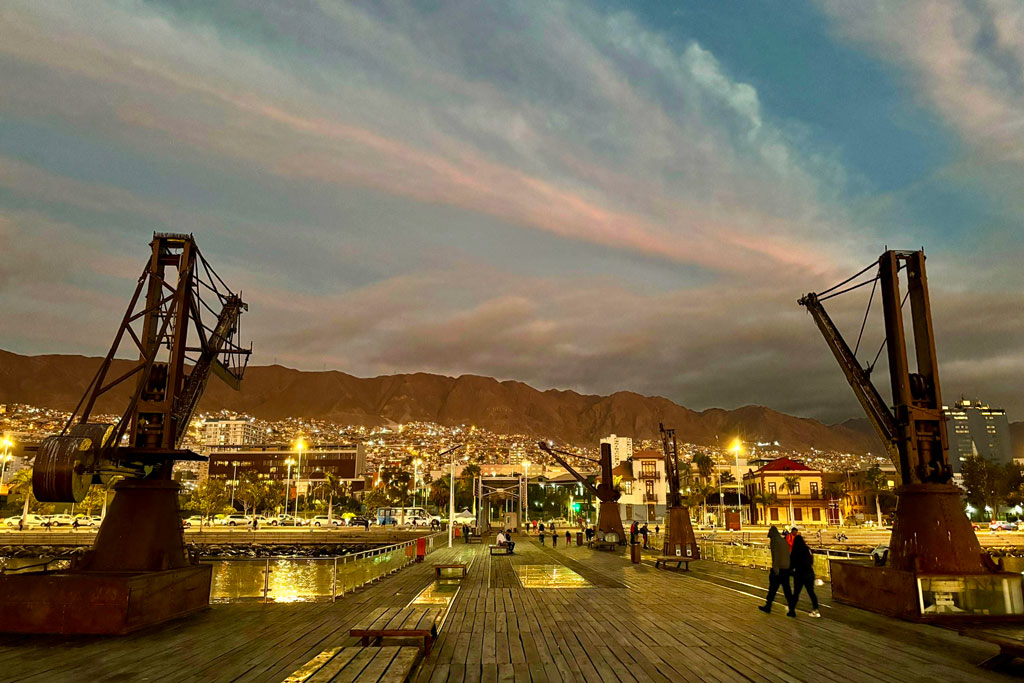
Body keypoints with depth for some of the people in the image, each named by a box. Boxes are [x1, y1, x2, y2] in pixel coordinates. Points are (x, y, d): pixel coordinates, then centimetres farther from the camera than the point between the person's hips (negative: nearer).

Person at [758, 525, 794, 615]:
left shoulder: (775, 541, -12)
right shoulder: (784, 541, 11)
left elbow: (776, 555, -19)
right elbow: (788, 555, 15)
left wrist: (775, 568, -18)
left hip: (778, 568, -7)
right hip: (786, 568, 7)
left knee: (773, 588, 6)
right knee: (787, 589, 8)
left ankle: (768, 606, 17)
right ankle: (792, 610, 6)